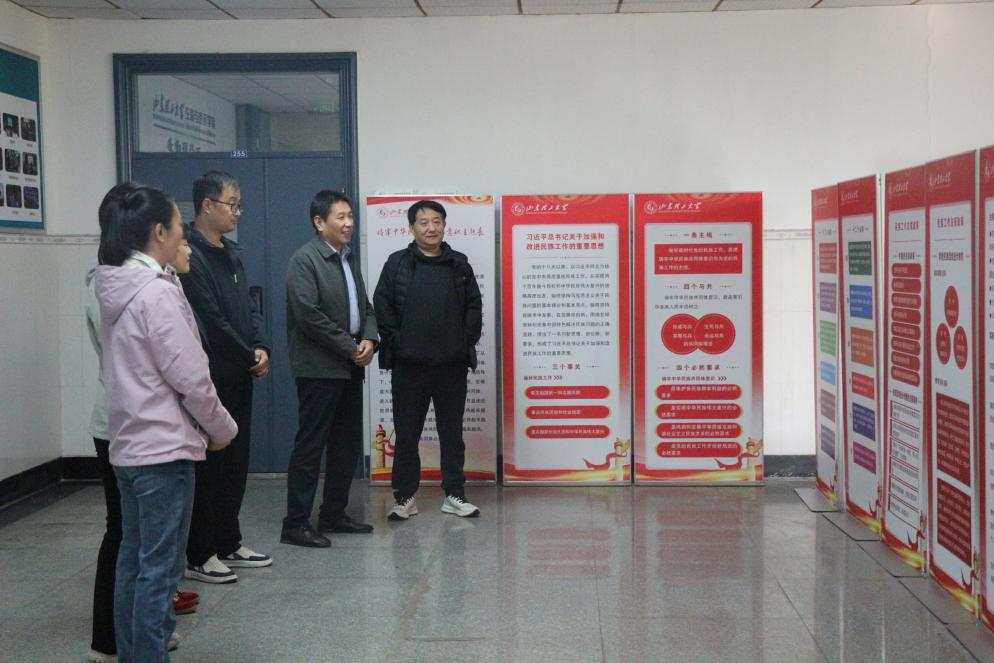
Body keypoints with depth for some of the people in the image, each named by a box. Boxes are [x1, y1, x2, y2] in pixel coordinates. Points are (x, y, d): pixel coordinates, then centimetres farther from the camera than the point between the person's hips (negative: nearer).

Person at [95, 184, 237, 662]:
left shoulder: (114, 288, 9)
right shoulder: (158, 292, -18)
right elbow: (191, 377, -17)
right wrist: (222, 429, -4)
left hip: (128, 444, 9)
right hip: (164, 447, -9)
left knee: (133, 561, 16)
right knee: (160, 568, -2)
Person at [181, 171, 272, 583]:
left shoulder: (231, 254, 14)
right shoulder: (191, 257, -15)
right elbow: (211, 321, -18)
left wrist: (261, 347, -3)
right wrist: (250, 358, -9)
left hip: (238, 377, 9)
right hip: (209, 378, -9)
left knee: (235, 463, 14)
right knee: (207, 467, -2)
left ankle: (228, 544, 25)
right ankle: (198, 556, 7)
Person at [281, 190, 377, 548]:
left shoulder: (348, 259, 16)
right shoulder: (304, 260, -10)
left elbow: (364, 305, 17)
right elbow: (308, 314, -19)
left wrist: (369, 339, -3)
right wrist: (350, 347, -15)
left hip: (350, 368, 9)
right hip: (319, 368, -9)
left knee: (348, 444, 12)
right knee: (310, 445, -5)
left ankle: (334, 514, 23)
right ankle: (295, 524, 1)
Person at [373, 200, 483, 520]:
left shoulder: (459, 265, 9)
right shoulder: (397, 264, 2)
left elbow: (474, 305, 10)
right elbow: (382, 306, 0)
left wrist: (467, 341, 1)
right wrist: (395, 342, -6)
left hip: (452, 365, 2)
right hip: (408, 365, -2)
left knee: (452, 432, 9)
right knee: (406, 434, 5)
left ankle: (454, 495, 18)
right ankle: (404, 496, 15)